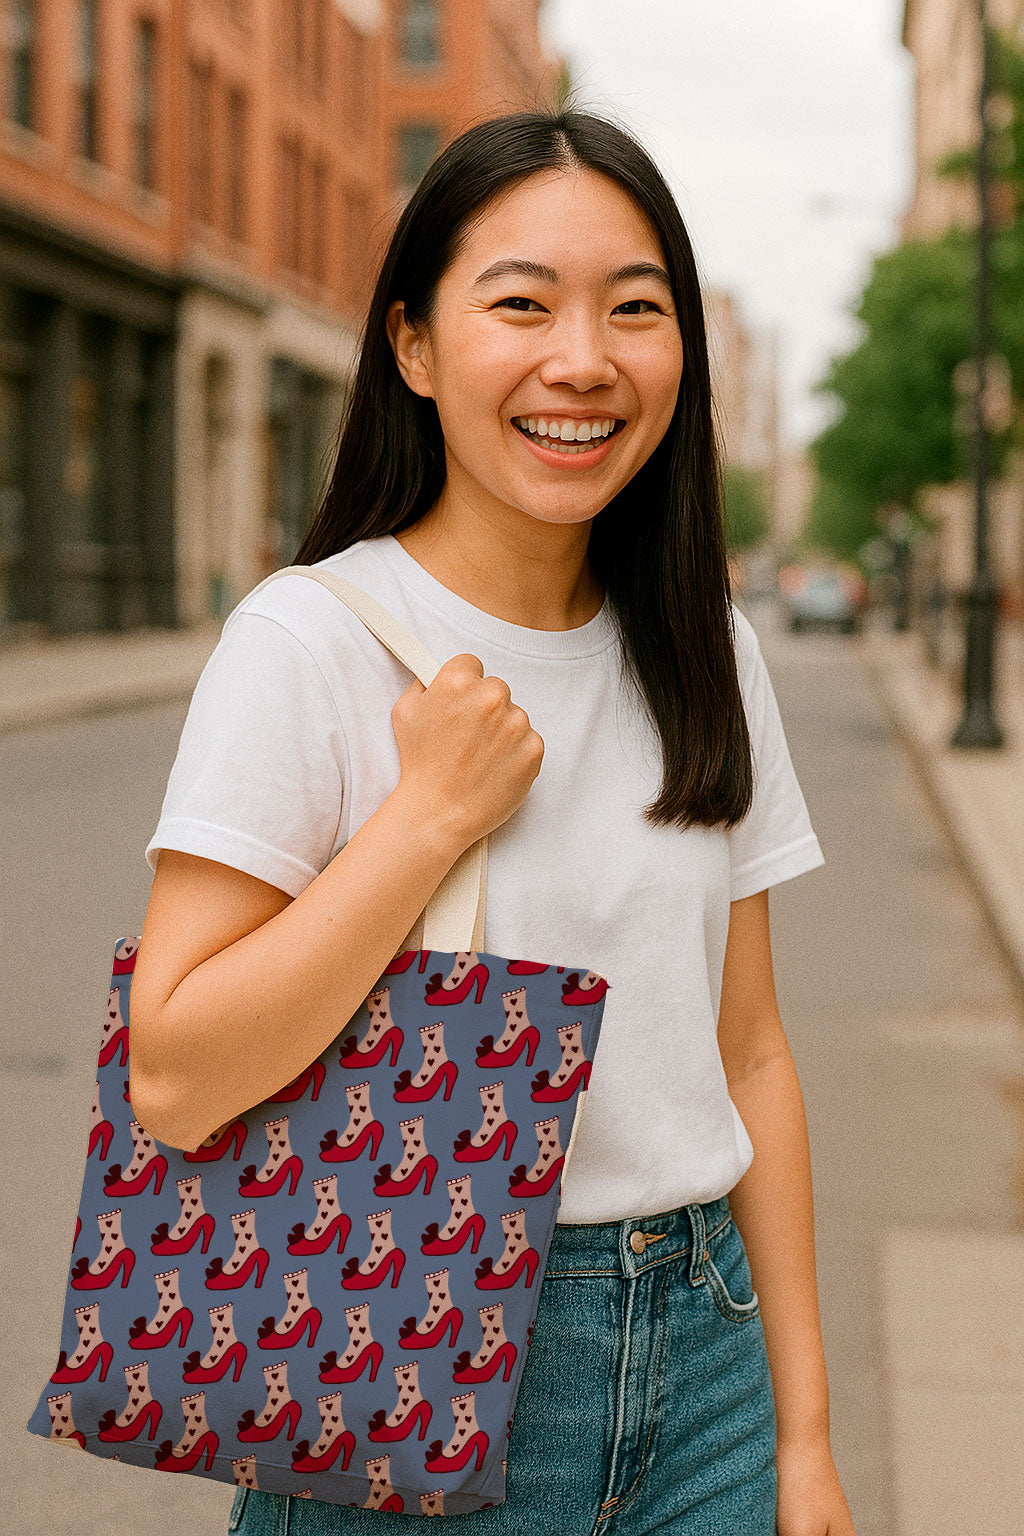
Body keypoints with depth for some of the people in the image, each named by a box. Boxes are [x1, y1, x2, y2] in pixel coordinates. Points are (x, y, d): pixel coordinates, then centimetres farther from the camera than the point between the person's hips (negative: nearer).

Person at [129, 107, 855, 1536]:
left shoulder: (708, 656, 3)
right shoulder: (307, 641, -12)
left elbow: (748, 1052, 6)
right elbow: (175, 1080, -18)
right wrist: (433, 813, -21)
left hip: (699, 1354, 5)